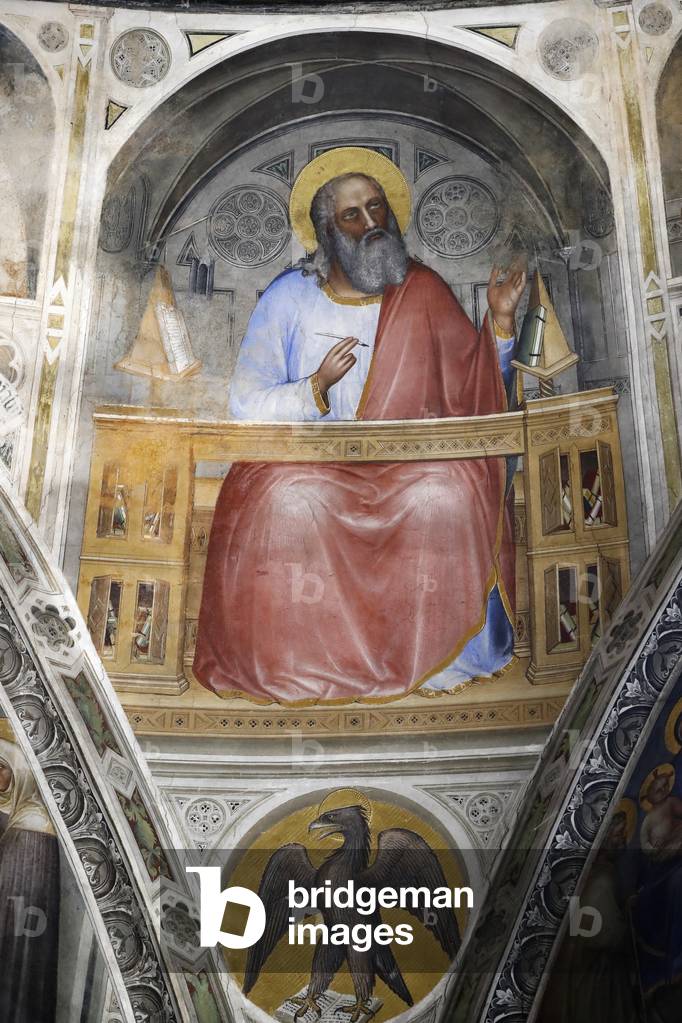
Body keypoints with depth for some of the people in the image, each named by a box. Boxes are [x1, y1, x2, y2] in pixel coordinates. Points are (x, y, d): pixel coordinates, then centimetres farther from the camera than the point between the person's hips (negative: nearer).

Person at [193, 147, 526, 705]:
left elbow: (479, 392, 4)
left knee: (447, 493, -31)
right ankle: (295, 663, -15)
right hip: (305, 458, -1)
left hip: (406, 462, 1)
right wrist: (318, 386, -19)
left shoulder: (423, 296, 6)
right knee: (290, 502, -34)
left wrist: (501, 318, -10)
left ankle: (436, 652, -13)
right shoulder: (289, 297, 2)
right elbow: (246, 407, -3)